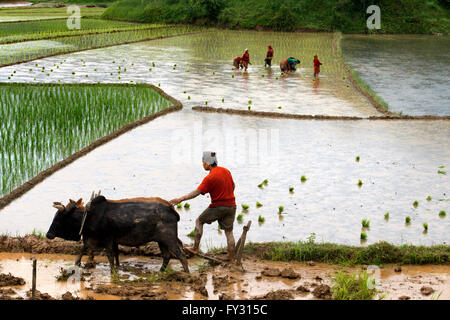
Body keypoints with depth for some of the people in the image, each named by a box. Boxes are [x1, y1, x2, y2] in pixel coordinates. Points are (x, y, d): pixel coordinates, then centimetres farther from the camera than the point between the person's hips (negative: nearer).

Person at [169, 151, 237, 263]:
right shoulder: (226, 171, 6)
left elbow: (197, 192, -18)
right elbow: (232, 186, 18)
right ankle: (232, 259, 9)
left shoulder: (210, 178, -16)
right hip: (231, 206, 6)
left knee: (199, 221, 12)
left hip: (218, 206, -6)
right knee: (229, 232, 10)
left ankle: (195, 248, 11)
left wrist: (180, 199, -16)